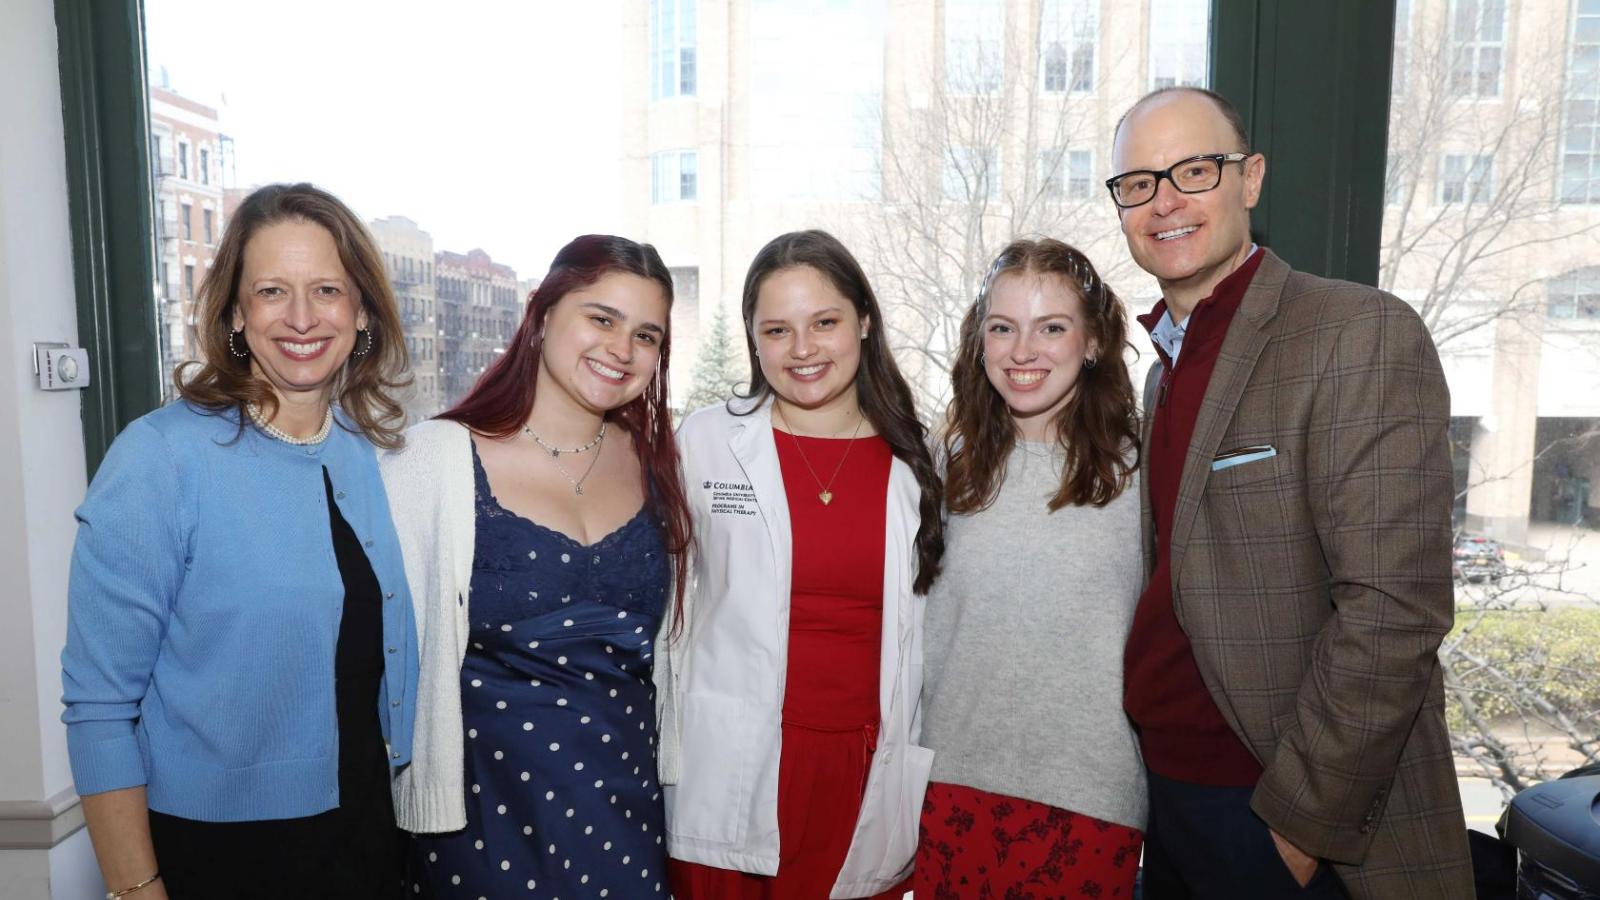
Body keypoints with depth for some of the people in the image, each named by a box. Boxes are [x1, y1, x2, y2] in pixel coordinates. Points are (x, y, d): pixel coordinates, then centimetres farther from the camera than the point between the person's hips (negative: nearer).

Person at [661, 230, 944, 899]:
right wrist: (665, 763, -1)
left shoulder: (914, 457, 3)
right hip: (733, 775, -1)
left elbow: (927, 628, 9)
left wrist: (919, 759, 6)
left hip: (871, 779, 2)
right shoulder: (704, 441, -1)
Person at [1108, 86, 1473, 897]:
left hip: (1290, 826, -7)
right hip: (1169, 799, 7)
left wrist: (1303, 821, -18)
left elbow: (1394, 611, -20)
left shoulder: (1364, 336, -14)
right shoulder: (1164, 366, 9)